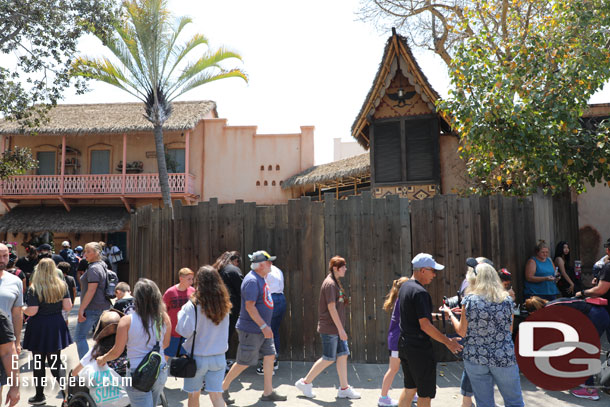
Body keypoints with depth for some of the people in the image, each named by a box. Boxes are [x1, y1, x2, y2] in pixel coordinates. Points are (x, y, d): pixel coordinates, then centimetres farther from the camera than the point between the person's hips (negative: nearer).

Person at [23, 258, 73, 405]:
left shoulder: (34, 289, -14)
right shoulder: (62, 285, -2)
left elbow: (32, 311, -16)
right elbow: (68, 307, -3)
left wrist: (22, 309, 4)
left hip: (39, 328, -4)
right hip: (56, 326, 4)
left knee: (39, 363, 10)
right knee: (55, 362, 14)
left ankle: (40, 395, 21)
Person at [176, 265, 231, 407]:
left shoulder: (193, 305, -17)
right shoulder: (224, 305, -3)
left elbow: (186, 331, -16)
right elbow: (224, 330, 6)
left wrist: (182, 313, -4)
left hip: (197, 357, -3)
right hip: (219, 357, 3)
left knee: (194, 395, 17)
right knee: (216, 395, 7)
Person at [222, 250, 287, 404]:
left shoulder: (261, 279, 11)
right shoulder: (252, 281, -21)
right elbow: (249, 306, -27)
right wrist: (264, 326, -27)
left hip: (262, 329, 10)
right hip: (251, 330, -9)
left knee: (270, 356, 10)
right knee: (244, 362, 0)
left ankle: (268, 392, 20)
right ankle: (223, 388, 18)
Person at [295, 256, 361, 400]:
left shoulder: (335, 282, 13)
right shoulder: (330, 284, -17)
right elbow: (331, 307, -20)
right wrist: (341, 329, -19)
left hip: (336, 328, 9)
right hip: (329, 328, -9)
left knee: (343, 355, 9)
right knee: (328, 359, -1)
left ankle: (344, 388, 17)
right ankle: (305, 382, 13)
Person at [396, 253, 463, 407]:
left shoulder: (404, 287, 10)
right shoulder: (420, 292, -20)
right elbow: (425, 325, -22)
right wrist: (448, 341, -14)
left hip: (404, 345, 9)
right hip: (419, 348, -9)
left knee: (410, 387, 19)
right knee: (425, 393, 4)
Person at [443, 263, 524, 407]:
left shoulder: (469, 300, -7)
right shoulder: (507, 299, -3)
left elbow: (462, 332, -3)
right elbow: (510, 330, 6)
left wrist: (450, 313, 11)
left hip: (475, 359, 0)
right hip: (504, 357, 0)